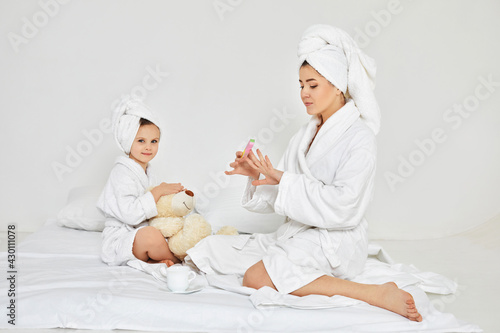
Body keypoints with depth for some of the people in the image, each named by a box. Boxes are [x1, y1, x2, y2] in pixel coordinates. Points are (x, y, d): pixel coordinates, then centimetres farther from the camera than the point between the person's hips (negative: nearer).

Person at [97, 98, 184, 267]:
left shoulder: (146, 171, 13)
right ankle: (177, 259, -10)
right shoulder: (122, 172, -15)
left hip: (139, 234, 9)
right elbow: (130, 214, -27)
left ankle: (151, 260, -17)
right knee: (150, 235, -38)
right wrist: (158, 192, -22)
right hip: (120, 238, -9)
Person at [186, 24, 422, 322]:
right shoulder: (305, 135, 13)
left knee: (257, 278, -31)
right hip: (295, 232, 7)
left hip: (334, 242, -7)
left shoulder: (359, 137, -10)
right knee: (211, 250, -3)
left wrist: (282, 178, -20)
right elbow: (278, 197, 12)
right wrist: (256, 175, -8)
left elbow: (342, 205, -21)